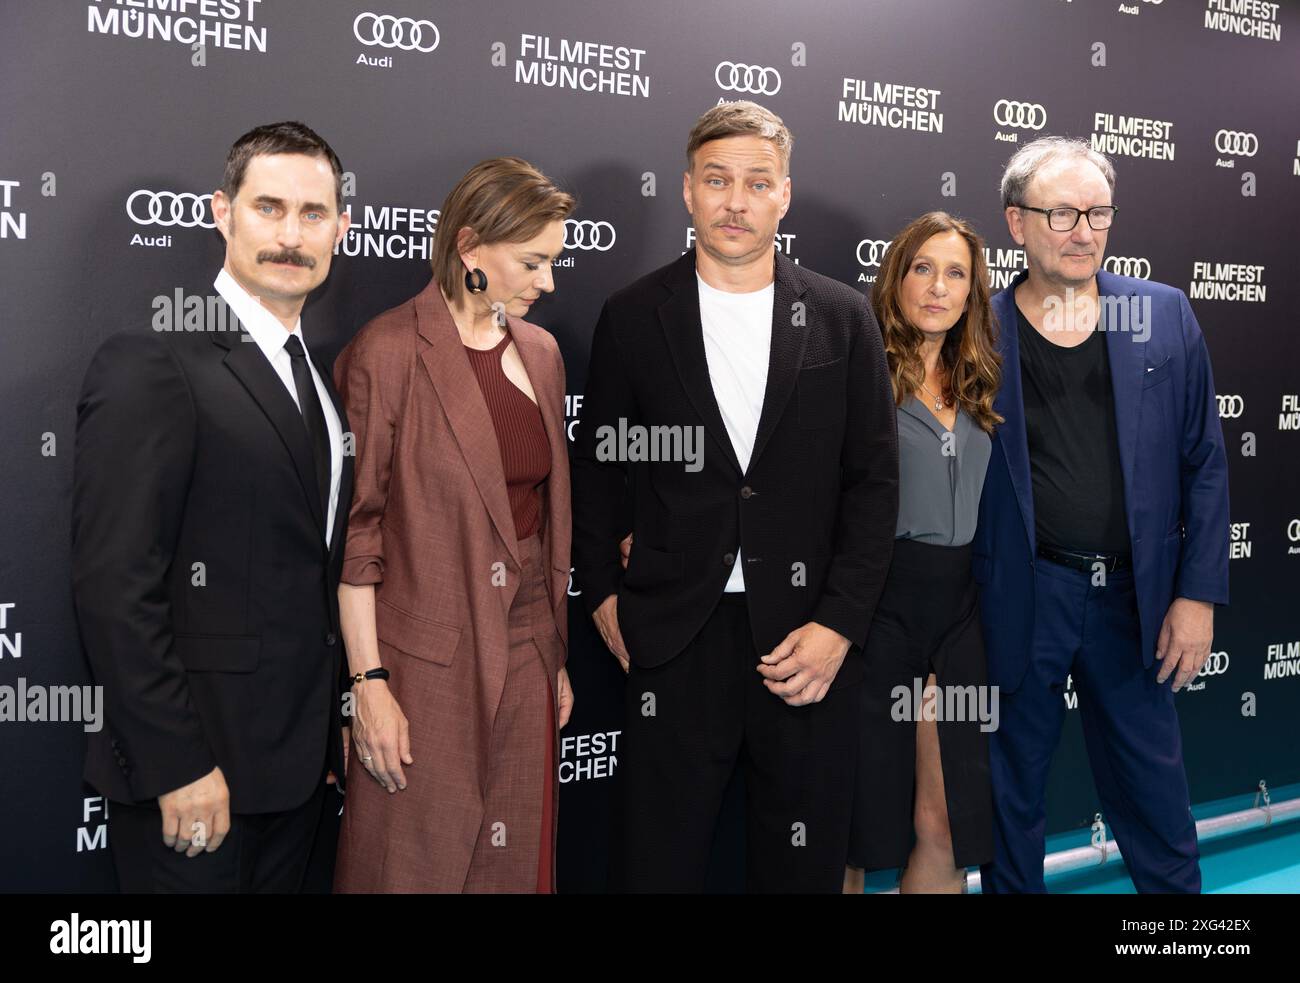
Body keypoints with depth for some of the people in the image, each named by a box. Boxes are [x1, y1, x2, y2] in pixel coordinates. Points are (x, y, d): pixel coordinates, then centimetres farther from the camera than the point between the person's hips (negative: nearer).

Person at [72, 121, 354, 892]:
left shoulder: (316, 372, 11)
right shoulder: (151, 364, -15)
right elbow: (114, 588, -19)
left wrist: (332, 722, 10)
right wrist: (177, 767, -19)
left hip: (299, 760, 7)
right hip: (195, 769, -7)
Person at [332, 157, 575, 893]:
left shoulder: (540, 352, 8)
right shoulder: (388, 352, -11)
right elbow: (355, 528, -11)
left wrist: (557, 656, 13)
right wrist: (369, 680, -13)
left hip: (526, 652, 6)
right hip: (425, 659, -6)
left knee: (516, 858, 14)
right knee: (418, 860, 6)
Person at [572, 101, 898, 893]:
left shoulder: (842, 318, 4)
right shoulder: (634, 317, 3)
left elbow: (874, 480, 1)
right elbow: (598, 469, 9)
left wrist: (839, 624, -6)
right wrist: (602, 595, 3)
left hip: (812, 640, 1)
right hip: (675, 640, 0)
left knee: (805, 863, 11)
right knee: (661, 860, 7)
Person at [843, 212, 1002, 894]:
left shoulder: (976, 389, 14)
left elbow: (981, 503, 18)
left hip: (957, 604, 5)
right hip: (878, 600, -5)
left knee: (946, 823, 6)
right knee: (858, 809, 6)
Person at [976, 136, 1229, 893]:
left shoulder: (1165, 314, 2)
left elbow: (1204, 462, 4)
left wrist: (1199, 595, -1)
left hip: (1136, 596, 2)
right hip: (1021, 597, -1)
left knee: (1154, 793, 13)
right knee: (1014, 789, 13)